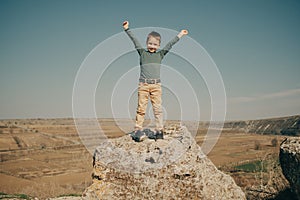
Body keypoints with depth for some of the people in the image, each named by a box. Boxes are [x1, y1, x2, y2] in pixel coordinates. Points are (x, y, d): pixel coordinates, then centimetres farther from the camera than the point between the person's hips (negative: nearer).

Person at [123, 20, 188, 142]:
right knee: (141, 108, -1)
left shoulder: (160, 54, 13)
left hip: (156, 85, 2)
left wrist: (180, 35, 21)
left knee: (157, 108, 1)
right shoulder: (142, 53, 9)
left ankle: (159, 131, 5)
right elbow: (135, 41, 5)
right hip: (143, 85, -1)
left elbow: (170, 45, 16)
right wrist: (127, 29, 2)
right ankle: (137, 130, 5)